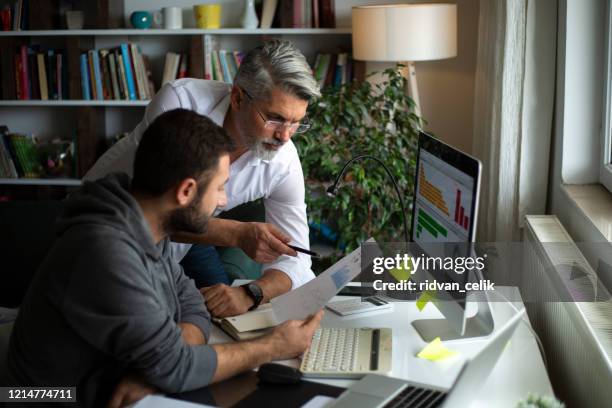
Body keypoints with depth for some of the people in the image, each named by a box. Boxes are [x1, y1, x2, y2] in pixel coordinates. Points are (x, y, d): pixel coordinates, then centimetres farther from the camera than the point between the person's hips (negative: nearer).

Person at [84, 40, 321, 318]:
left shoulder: (283, 160, -22)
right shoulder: (181, 100, -33)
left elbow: (294, 260, -19)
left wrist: (249, 294, -41)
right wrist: (238, 234, -49)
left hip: (184, 241, 4)